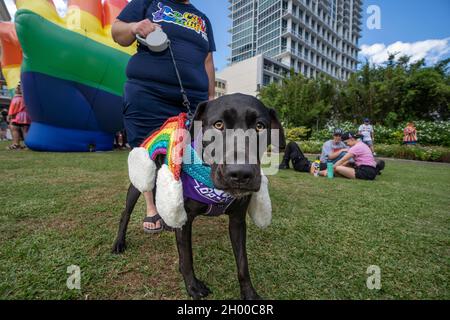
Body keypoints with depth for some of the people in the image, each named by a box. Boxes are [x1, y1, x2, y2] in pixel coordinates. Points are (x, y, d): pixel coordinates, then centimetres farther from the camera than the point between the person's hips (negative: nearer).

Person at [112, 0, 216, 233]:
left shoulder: (203, 20, 26)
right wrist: (134, 27, -8)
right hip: (146, 94, -2)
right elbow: (118, 33, 14)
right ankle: (152, 208, 14)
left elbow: (207, 60, 21)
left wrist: (211, 96, 14)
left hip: (193, 98, 3)